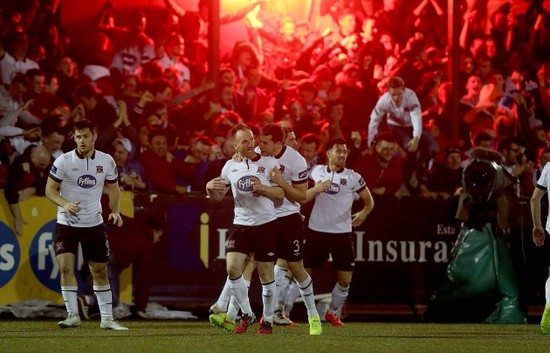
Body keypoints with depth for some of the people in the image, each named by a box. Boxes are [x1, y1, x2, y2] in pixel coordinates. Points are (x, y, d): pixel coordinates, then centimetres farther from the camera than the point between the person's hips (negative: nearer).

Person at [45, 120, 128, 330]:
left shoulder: (106, 161, -2)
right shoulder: (64, 161, -10)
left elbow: (113, 187, 12)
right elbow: (50, 189, -6)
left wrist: (115, 211, -4)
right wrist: (65, 204, -24)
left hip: (94, 224, 2)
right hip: (67, 224, -2)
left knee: (100, 271, 7)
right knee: (66, 266, -18)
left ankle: (107, 318, 16)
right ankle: (73, 315, -10)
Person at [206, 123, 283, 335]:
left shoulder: (270, 163, -2)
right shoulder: (230, 166, 8)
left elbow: (280, 195, -3)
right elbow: (219, 197, 15)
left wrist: (263, 188, -22)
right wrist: (211, 188, -8)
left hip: (266, 224, -3)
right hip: (241, 224, 3)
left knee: (266, 275, 1)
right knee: (233, 269, -12)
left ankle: (268, 321, 14)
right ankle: (246, 314, 5)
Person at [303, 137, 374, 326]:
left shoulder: (353, 177, -1)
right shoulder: (317, 172, 3)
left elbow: (369, 201, 4)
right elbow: (303, 197, 10)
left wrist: (364, 213, -17)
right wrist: (316, 189, -10)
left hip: (342, 233, 0)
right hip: (317, 231, 0)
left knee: (345, 279, 1)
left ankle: (333, 313, 23)